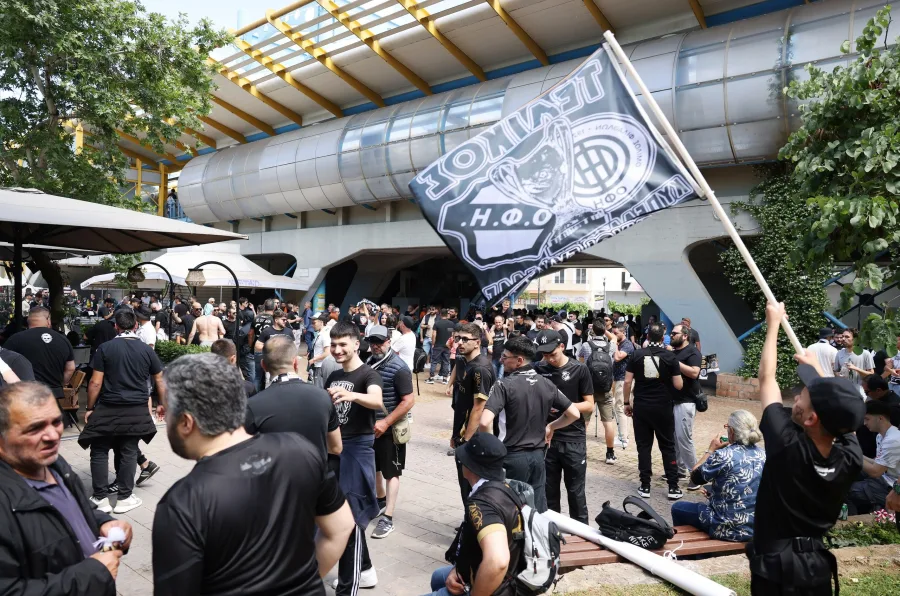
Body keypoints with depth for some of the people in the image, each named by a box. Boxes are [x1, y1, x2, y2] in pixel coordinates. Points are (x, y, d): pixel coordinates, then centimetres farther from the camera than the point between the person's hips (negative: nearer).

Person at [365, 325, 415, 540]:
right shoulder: (369, 362, 3)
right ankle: (380, 502, 42)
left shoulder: (399, 368, -17)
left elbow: (409, 401, -20)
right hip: (371, 426, 7)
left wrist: (386, 423, -22)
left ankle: (387, 519, 9)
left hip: (390, 428, -7)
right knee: (374, 467, 20)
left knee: (391, 472, 3)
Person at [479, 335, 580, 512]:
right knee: (539, 510, 13)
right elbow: (574, 414, 7)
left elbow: (485, 422, -26)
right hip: (538, 455, 5)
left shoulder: (504, 385, -16)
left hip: (513, 456, -5)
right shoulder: (547, 384, 2)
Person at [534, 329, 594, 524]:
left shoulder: (579, 370, -5)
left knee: (576, 491, 7)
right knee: (548, 490, 13)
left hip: (573, 439, -2)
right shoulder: (538, 369, 1)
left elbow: (589, 406, -3)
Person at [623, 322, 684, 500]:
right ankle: (673, 487, 12)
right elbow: (678, 385, -4)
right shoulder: (670, 356, -5)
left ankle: (645, 486, 11)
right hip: (663, 407, 0)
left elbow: (627, 381, -3)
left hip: (641, 407, 1)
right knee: (668, 446, 10)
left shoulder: (636, 355, -2)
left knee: (643, 446, 7)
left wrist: (627, 403, 7)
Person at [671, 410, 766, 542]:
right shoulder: (762, 454, 0)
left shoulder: (724, 455, -21)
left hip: (728, 529, -7)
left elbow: (695, 477, -5)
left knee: (677, 507, 14)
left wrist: (711, 450, 3)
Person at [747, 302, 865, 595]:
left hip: (775, 568, -4)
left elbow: (766, 378, -15)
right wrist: (817, 368, 18)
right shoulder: (851, 458, -18)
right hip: (817, 565, 4)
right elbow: (841, 413, 6)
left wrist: (773, 323, -4)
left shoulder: (787, 446, -28)